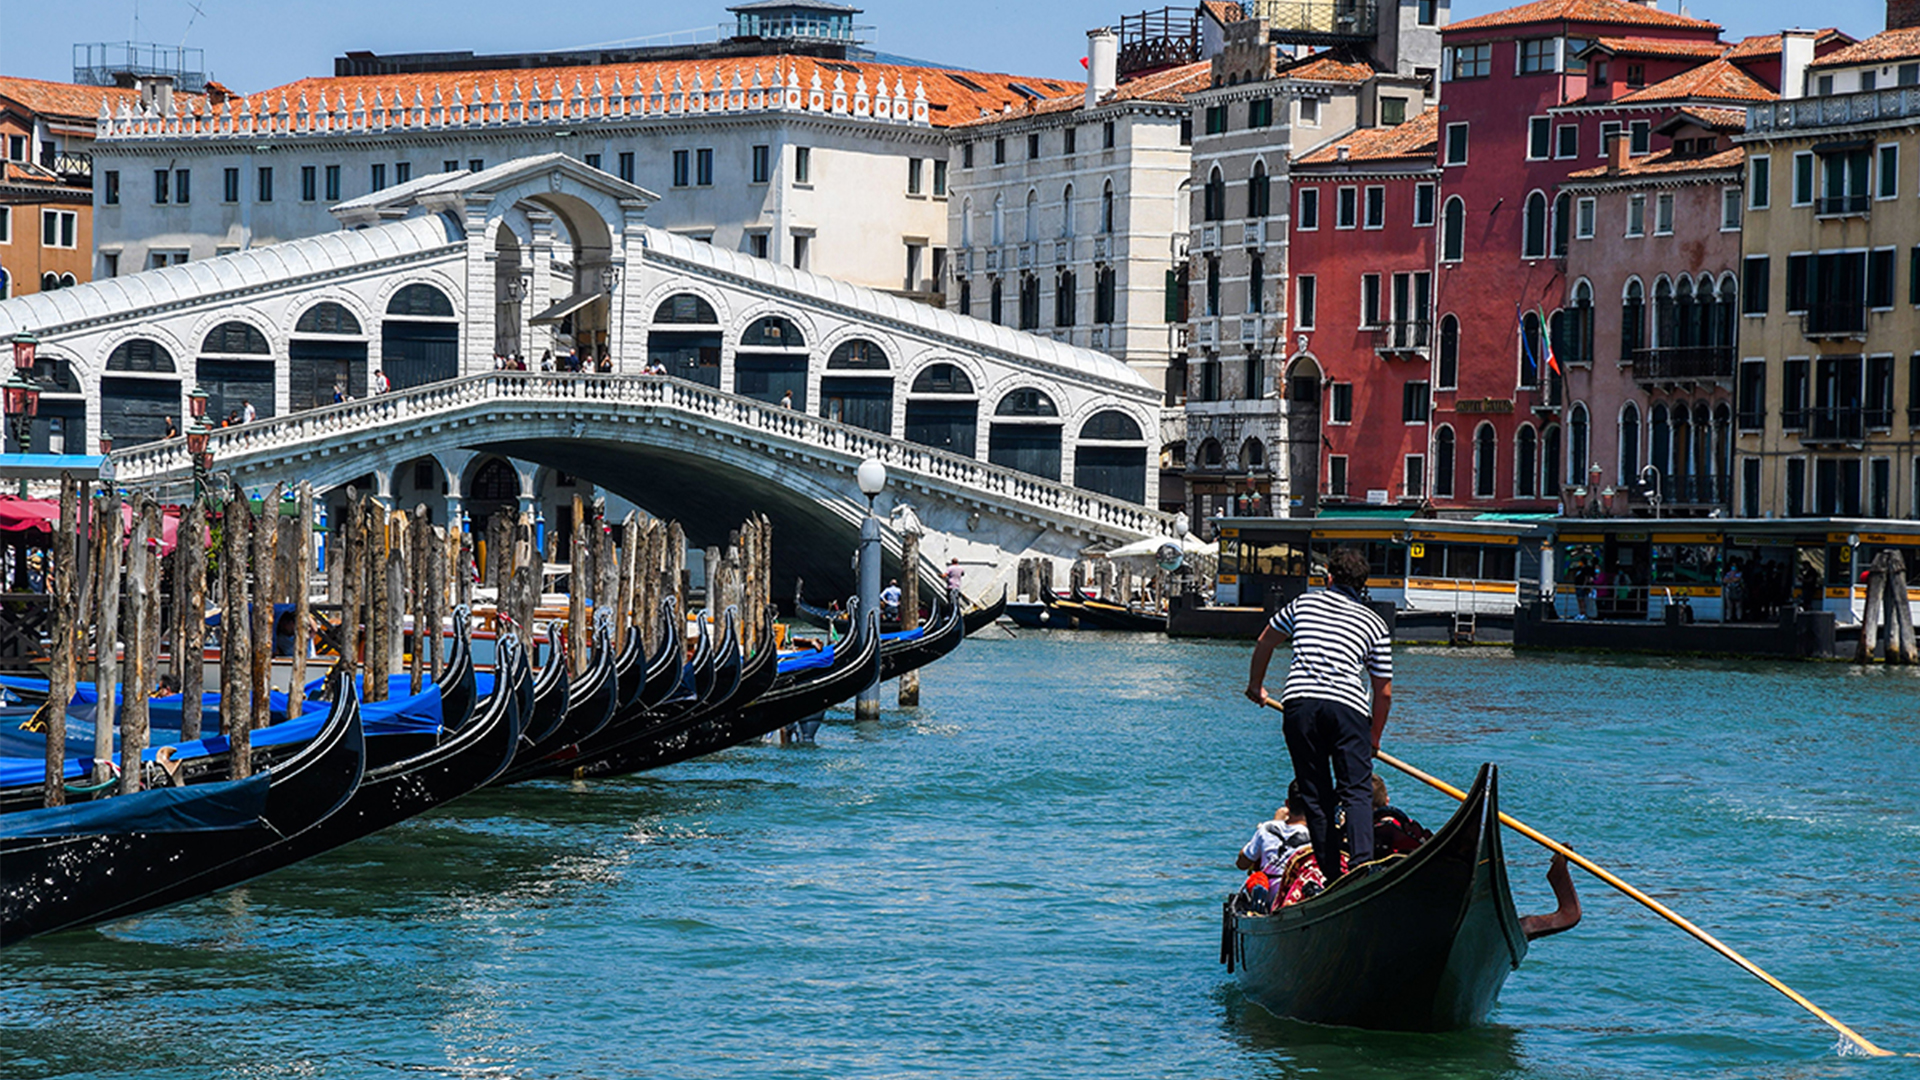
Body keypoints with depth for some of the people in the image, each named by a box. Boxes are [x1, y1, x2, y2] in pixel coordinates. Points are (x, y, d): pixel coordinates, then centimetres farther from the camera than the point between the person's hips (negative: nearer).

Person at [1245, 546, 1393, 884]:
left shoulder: (1304, 604, 21)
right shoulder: (1375, 625, 18)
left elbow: (1264, 644, 34)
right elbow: (1384, 691, 18)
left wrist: (1256, 686, 50)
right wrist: (1374, 739, 31)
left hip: (1299, 701, 1)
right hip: (1349, 705, -1)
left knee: (1316, 795, 7)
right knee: (1357, 792, -5)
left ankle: (1332, 875, 5)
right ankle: (1362, 862, -27)